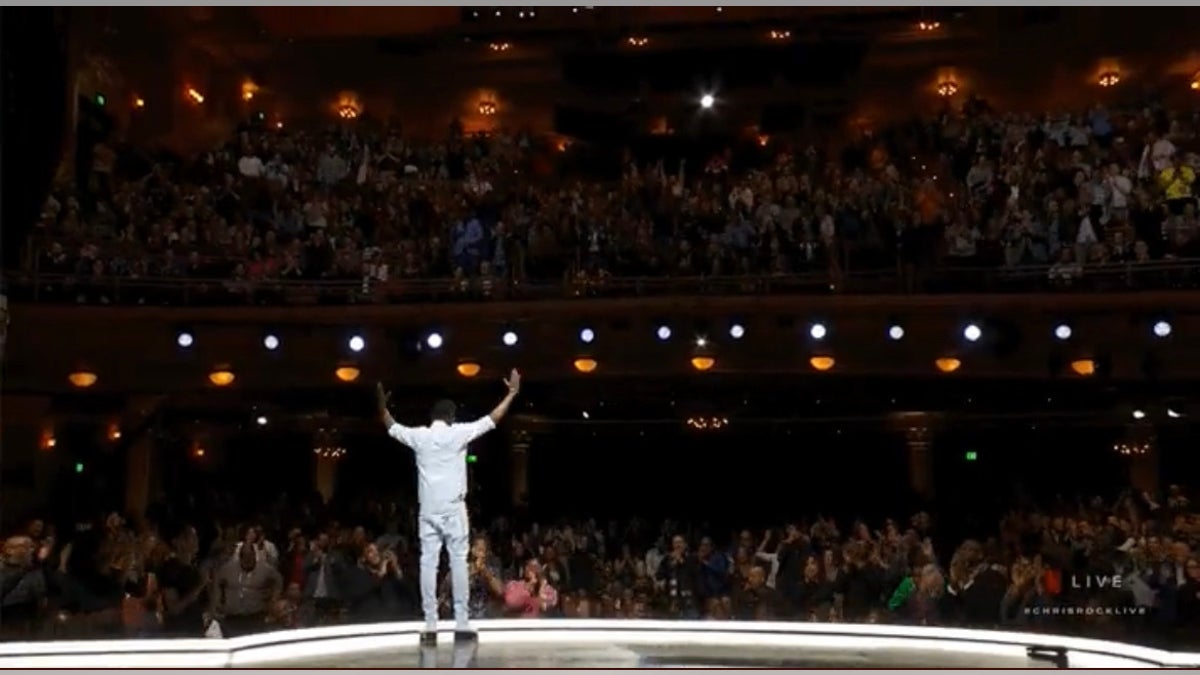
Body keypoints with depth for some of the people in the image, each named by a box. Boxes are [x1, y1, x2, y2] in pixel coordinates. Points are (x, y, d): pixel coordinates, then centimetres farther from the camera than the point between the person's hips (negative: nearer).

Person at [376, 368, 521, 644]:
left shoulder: (419, 435, 6)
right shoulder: (458, 433, -1)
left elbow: (391, 426, 24)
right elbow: (492, 419, 2)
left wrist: (382, 404, 39)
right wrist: (512, 393, 10)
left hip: (428, 509, 3)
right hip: (453, 507, -3)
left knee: (428, 563, 1)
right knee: (458, 562, 0)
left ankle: (430, 627, -1)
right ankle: (462, 624, -1)